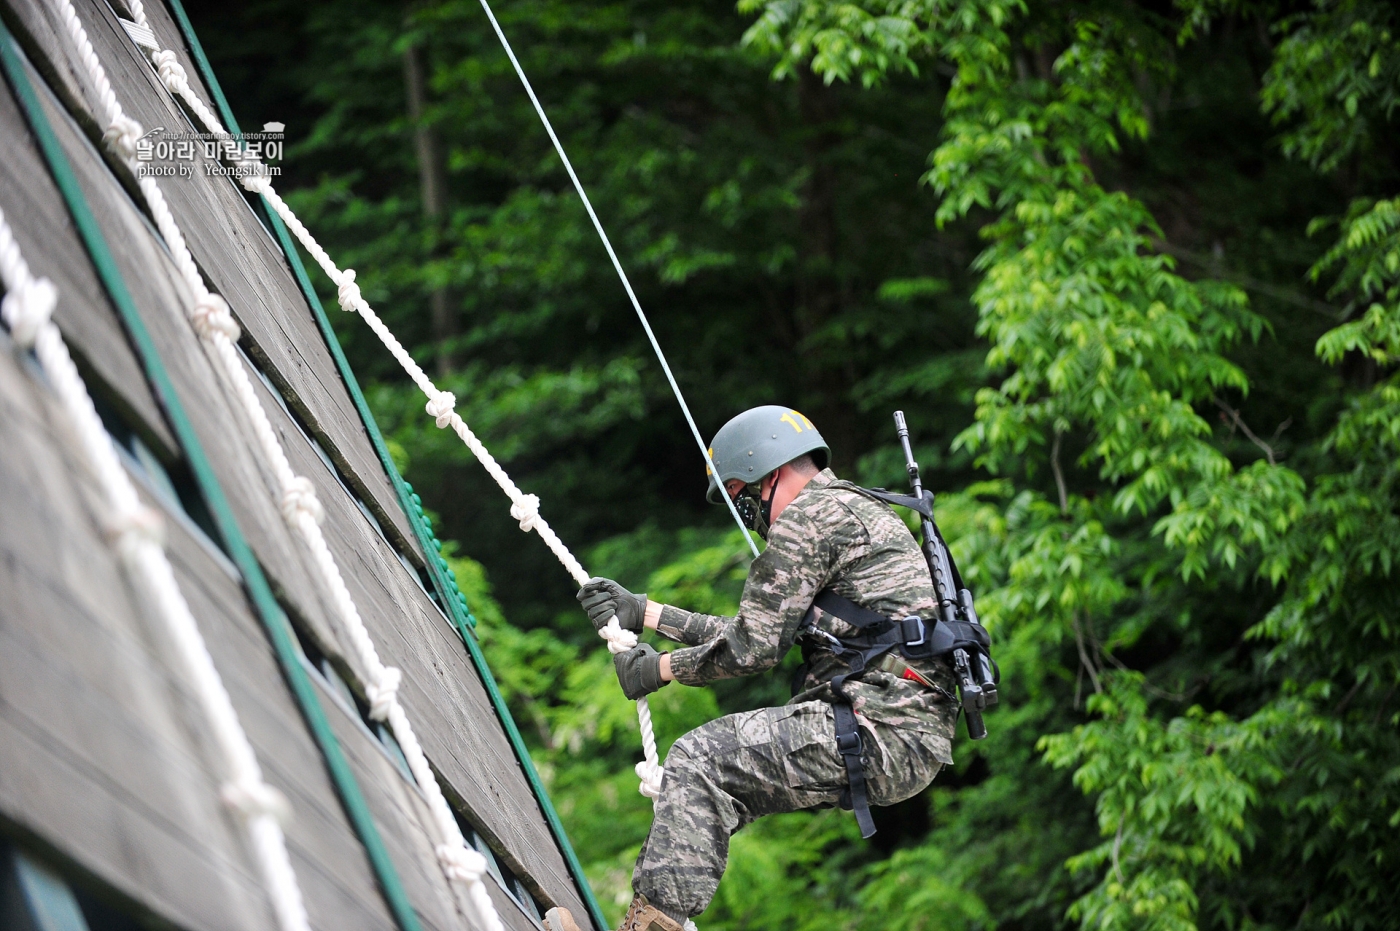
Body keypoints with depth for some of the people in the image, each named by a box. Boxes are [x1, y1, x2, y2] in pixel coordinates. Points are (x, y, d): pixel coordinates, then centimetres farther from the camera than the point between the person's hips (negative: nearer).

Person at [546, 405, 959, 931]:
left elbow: (753, 648, -9)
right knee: (717, 778, 14)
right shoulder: (859, 512, 26)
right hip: (913, 741, 10)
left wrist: (661, 669, 6)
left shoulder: (810, 517, -5)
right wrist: (644, 613, 28)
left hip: (884, 730, -10)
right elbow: (763, 633, 27)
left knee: (701, 760, -14)